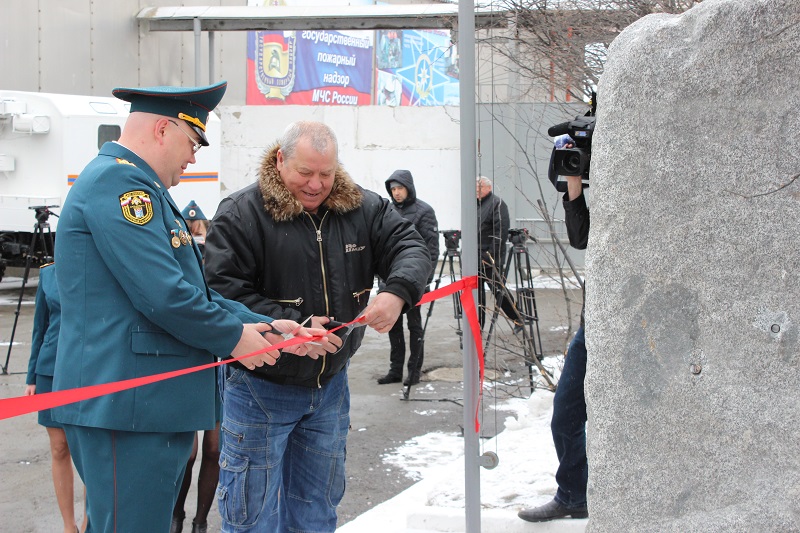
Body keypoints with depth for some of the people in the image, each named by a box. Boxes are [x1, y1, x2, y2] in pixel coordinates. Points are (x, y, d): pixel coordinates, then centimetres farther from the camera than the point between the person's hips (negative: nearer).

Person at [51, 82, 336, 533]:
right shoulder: (118, 179, -12)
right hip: (127, 407, -11)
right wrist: (233, 337, -5)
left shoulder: (142, 187, 22)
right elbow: (164, 296, -20)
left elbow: (193, 290, 24)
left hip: (154, 405, 11)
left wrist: (267, 328, 15)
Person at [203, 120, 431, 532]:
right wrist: (293, 325, -28)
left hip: (331, 386, 5)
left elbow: (410, 247, -4)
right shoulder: (241, 214, -15)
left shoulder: (362, 208, 0)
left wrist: (396, 293, -26)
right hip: (261, 388, -5)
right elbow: (223, 292, -20)